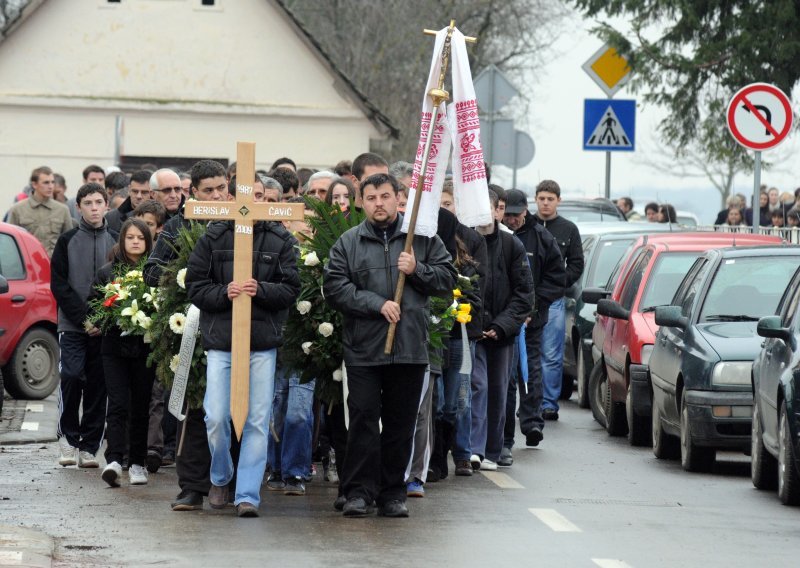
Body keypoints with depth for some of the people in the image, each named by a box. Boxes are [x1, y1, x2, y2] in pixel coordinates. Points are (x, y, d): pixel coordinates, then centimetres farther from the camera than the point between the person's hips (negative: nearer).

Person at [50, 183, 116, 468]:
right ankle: (68, 437, 3)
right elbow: (59, 285, -1)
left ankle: (89, 447, 7)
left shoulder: (116, 242, 7)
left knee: (98, 385, 1)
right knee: (71, 377, -12)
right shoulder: (67, 241, 4)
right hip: (72, 326, -1)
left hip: (104, 328, 1)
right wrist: (83, 318, -10)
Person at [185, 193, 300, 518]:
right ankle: (220, 479, 24)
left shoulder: (280, 240, 4)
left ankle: (248, 494, 2)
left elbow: (291, 289, 2)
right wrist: (224, 293, -13)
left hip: (263, 344, 0)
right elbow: (195, 286, 4)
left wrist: (260, 290, -16)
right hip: (220, 341, 0)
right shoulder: (213, 238, 4)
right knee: (216, 418, -2)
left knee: (258, 420, -2)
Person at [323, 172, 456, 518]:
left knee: (401, 423, 5)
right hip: (363, 347, -1)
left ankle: (393, 493, 13)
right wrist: (377, 304, -12)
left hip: (410, 348, 1)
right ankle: (359, 492, -1)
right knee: (363, 419, -6)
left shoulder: (423, 239, 9)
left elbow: (447, 279, 9)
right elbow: (335, 287, -4)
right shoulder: (348, 243, 6)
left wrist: (417, 270, -8)